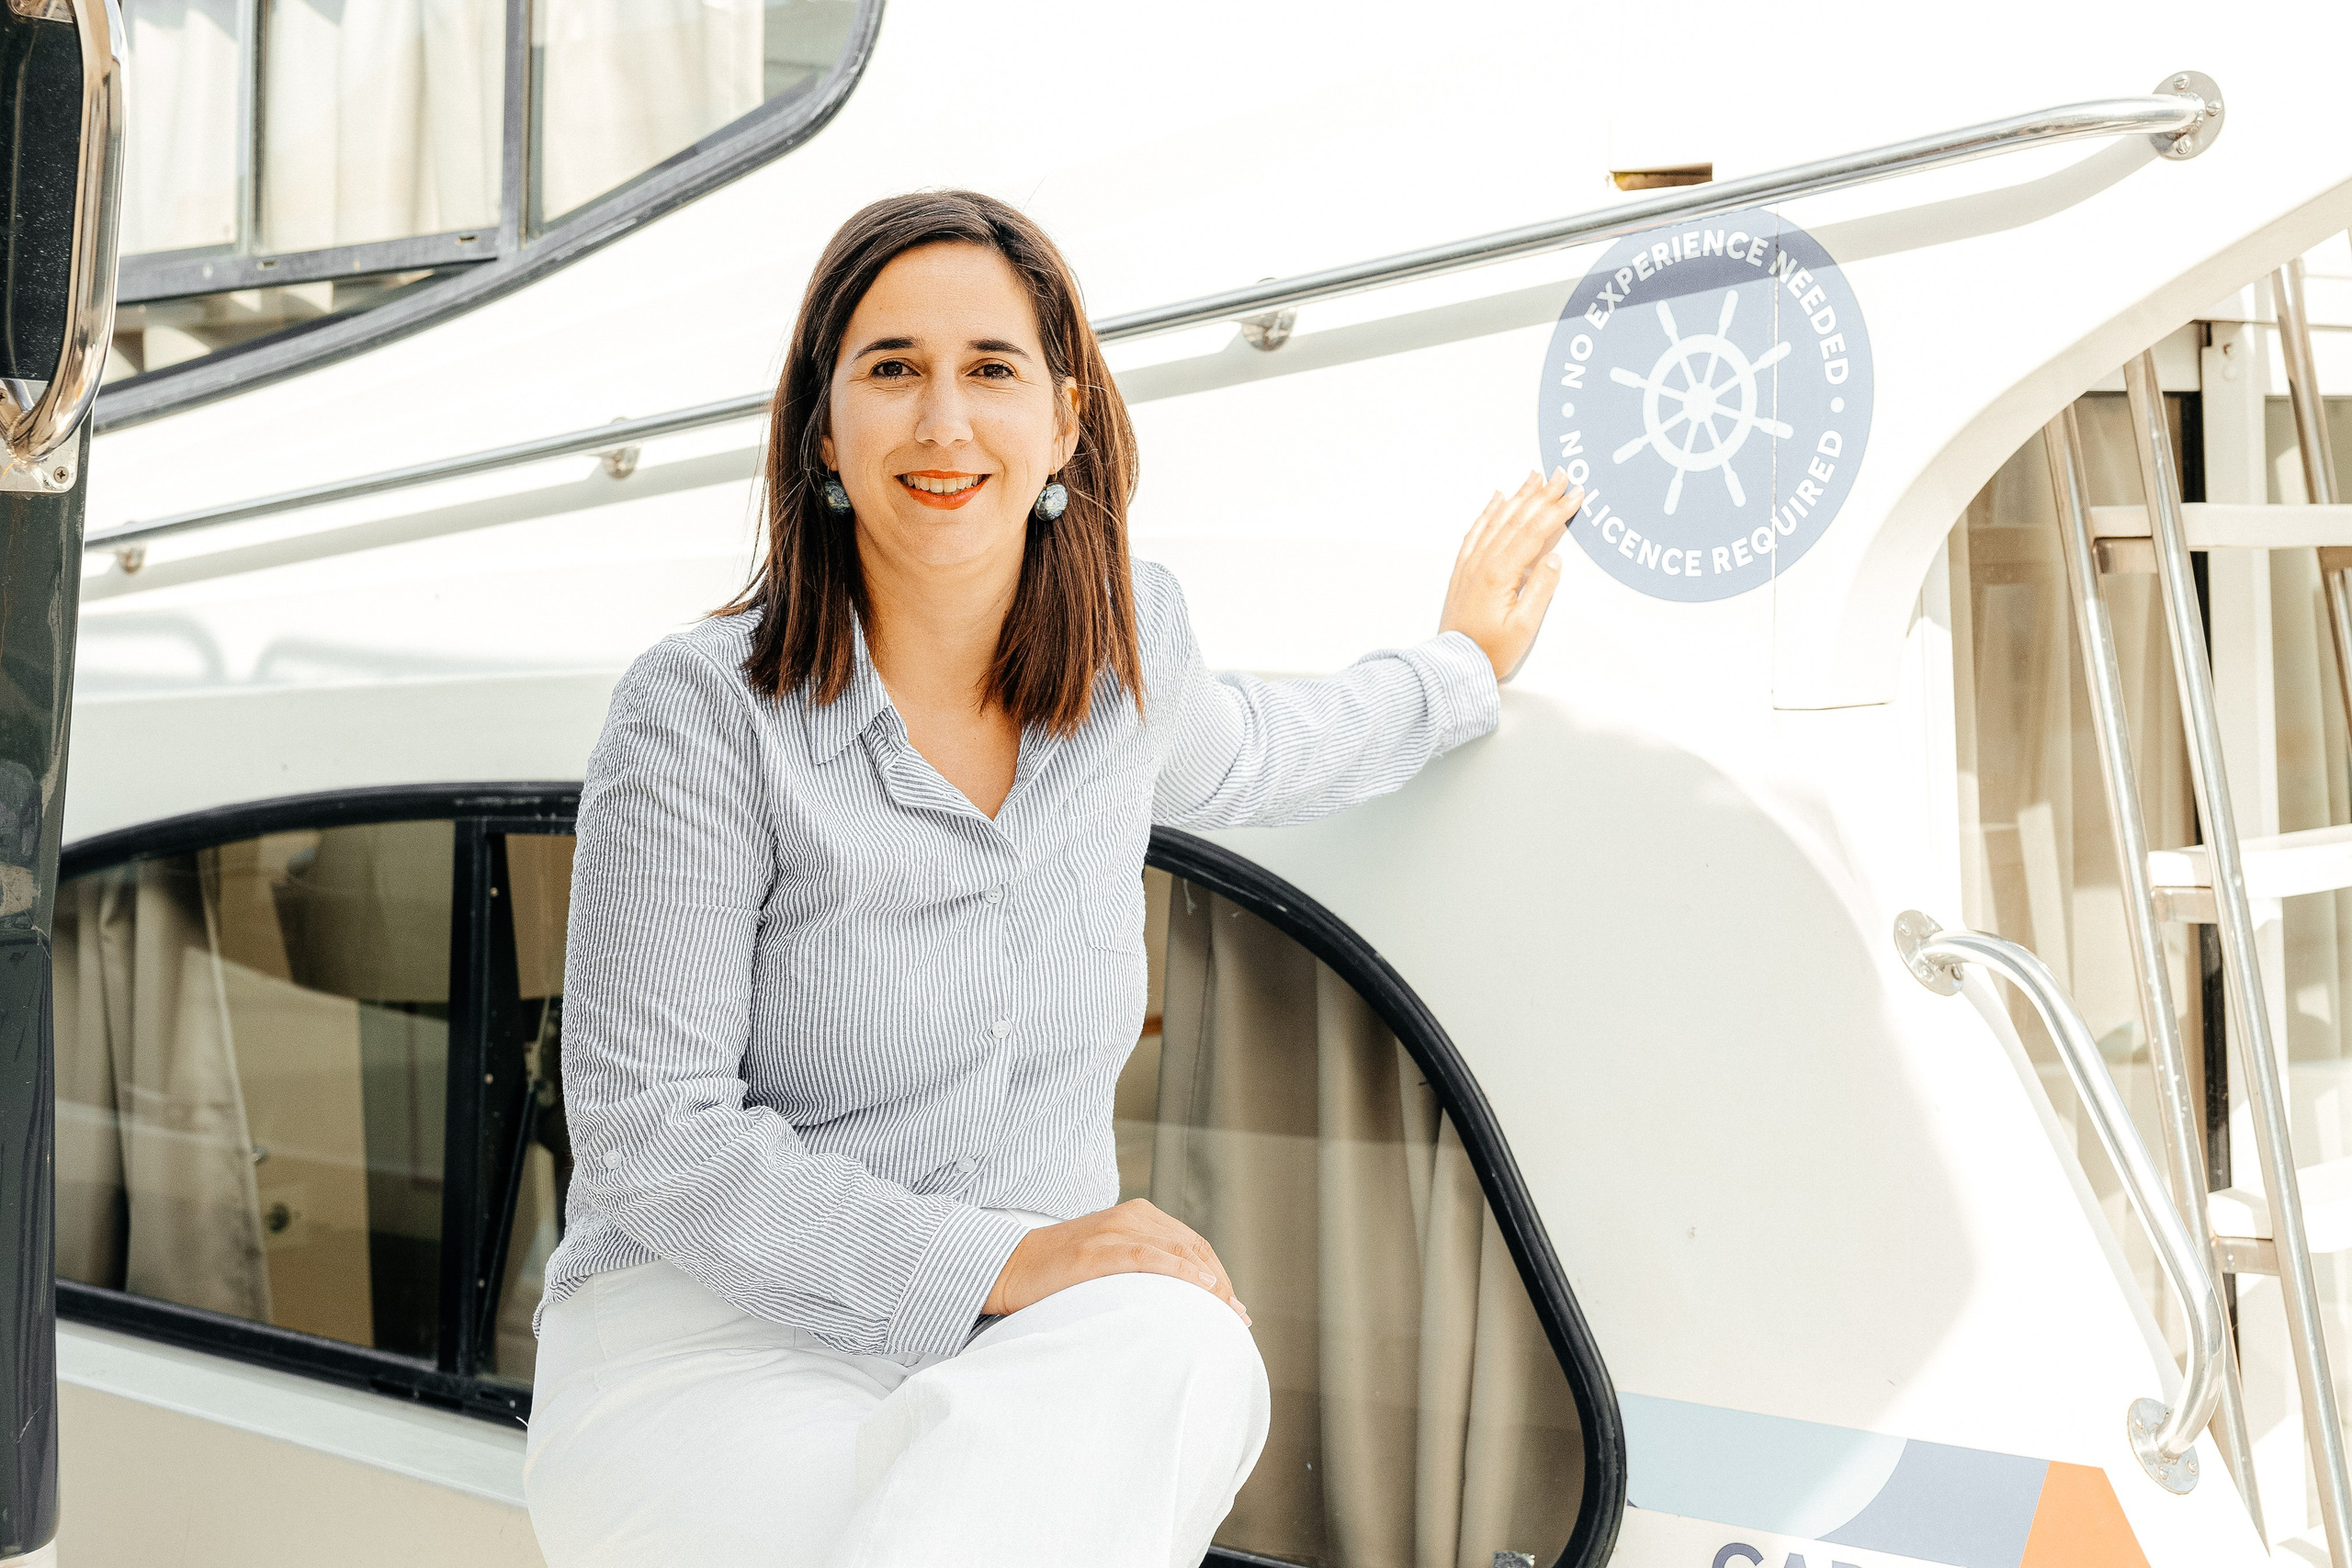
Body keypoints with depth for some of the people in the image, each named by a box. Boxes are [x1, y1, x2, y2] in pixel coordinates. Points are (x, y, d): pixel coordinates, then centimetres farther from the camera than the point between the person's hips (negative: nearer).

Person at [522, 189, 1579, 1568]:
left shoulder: (1125, 639, 4)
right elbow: (648, 1134, -14)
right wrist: (996, 1261, -20)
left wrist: (1464, 669, 40)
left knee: (1186, 1354, -31)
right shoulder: (702, 713, -12)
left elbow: (1238, 764, 31)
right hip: (714, 1335, -4)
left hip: (1038, 1347, 4)